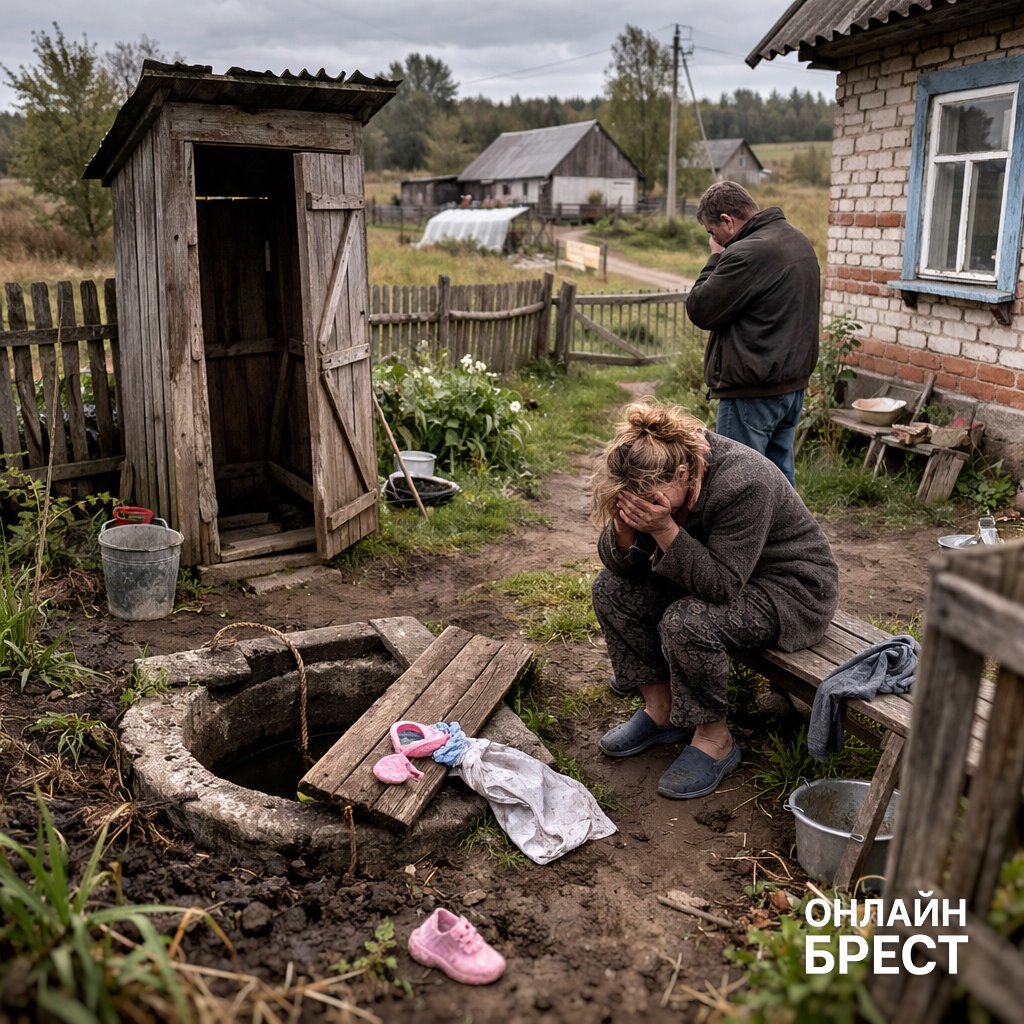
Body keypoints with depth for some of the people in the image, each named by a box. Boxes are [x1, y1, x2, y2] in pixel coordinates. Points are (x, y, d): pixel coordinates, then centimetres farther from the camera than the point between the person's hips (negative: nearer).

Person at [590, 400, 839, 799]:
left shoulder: (743, 483, -33)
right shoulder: (654, 474, -13)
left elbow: (721, 585, -32)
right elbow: (623, 567, -10)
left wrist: (664, 529, -40)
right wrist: (623, 528, -31)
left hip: (791, 592, -8)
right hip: (717, 572, 8)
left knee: (686, 621, -32)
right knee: (610, 588, -5)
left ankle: (714, 738, -8)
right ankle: (660, 711, 6)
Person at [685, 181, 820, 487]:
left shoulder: (747, 253, -20)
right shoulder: (799, 241, 11)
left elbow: (699, 310, -14)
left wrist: (716, 260, -3)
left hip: (753, 390, -10)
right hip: (793, 382, 10)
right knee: (781, 477, 17)